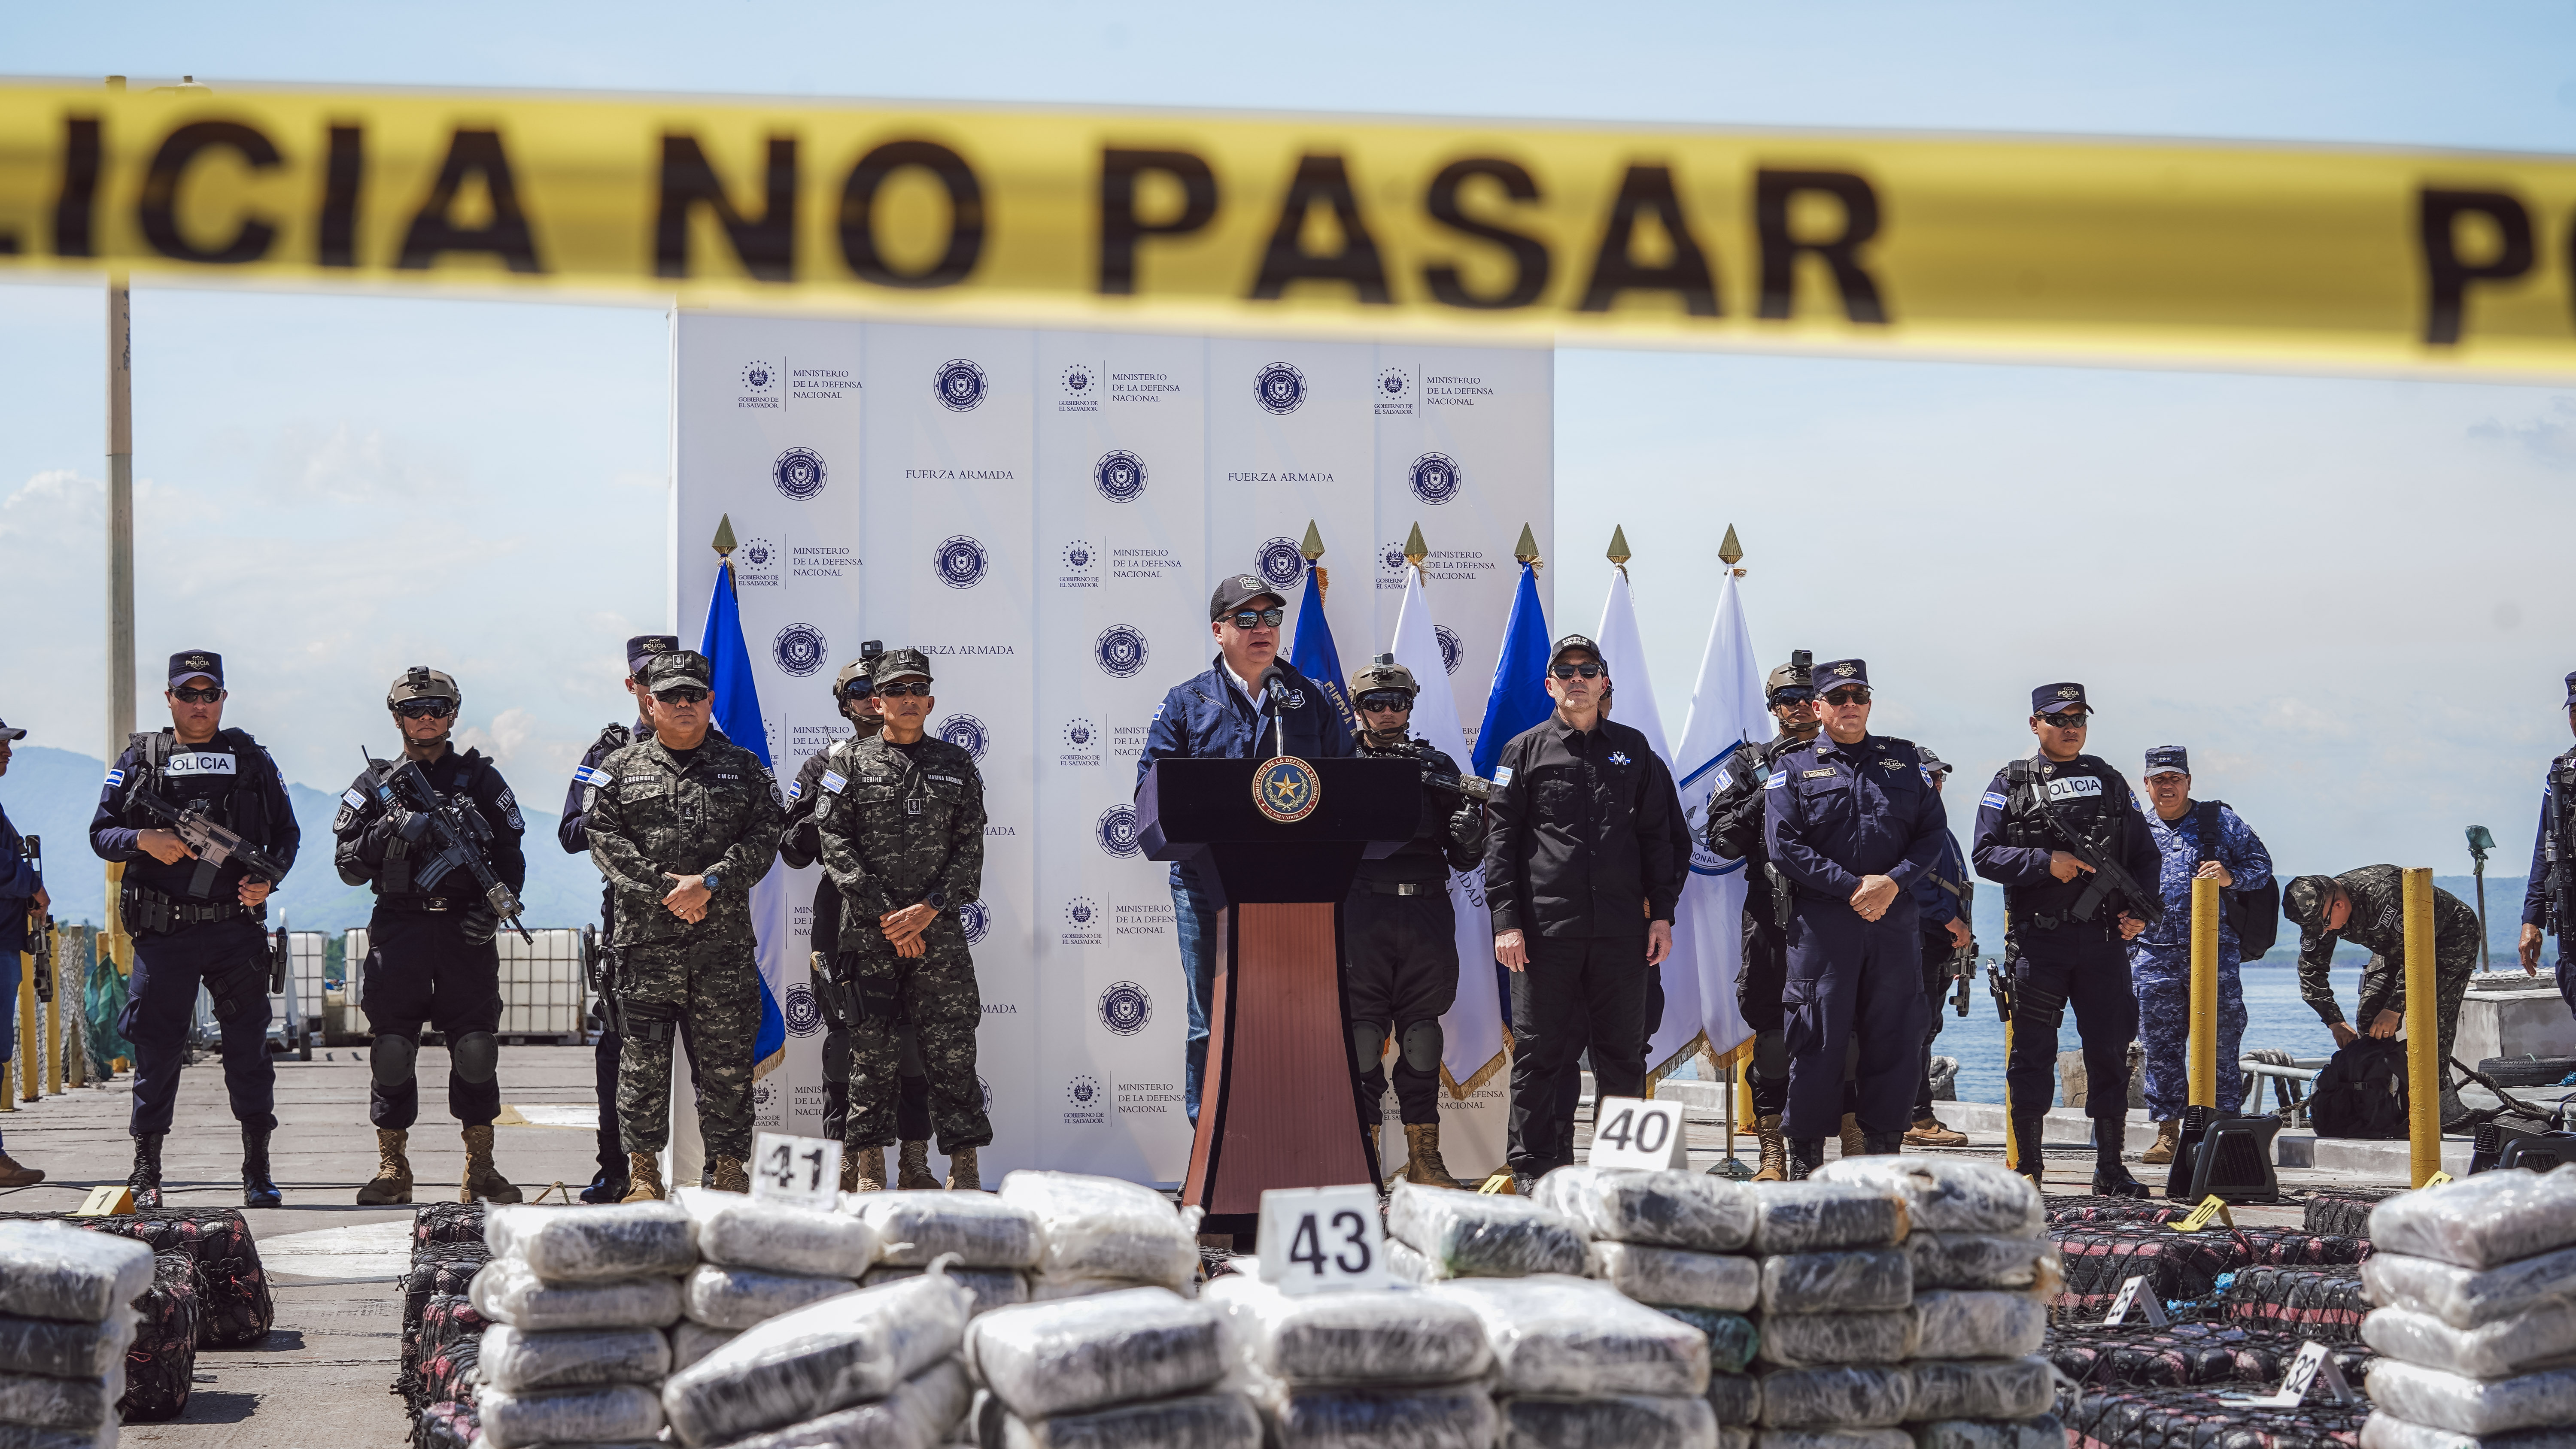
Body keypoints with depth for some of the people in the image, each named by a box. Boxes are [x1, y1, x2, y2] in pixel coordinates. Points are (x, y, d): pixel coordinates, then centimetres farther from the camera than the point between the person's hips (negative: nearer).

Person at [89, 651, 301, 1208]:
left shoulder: (252, 760, 9)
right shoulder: (138, 760, 6)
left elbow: (287, 833, 13)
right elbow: (101, 833, 5)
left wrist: (269, 879, -6)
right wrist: (144, 840, -15)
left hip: (238, 927, 1)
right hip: (163, 932, -1)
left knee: (250, 1046, 2)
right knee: (156, 1048, 3)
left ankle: (258, 1171, 10)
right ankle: (146, 1172, 14)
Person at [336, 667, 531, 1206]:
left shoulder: (480, 779, 11)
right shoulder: (375, 785, 9)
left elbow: (511, 857, 10)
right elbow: (348, 866, 5)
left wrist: (494, 908, -7)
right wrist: (388, 832, -13)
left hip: (466, 931, 0)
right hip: (399, 927, 0)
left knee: (476, 1049, -3)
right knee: (392, 1048, -2)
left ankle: (480, 1169, 5)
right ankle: (392, 1169, 7)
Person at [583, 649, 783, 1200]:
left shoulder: (744, 768, 12)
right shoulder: (619, 769, 11)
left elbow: (763, 839, 2)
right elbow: (606, 839, 0)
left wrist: (710, 883, -13)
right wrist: (662, 890, -11)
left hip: (725, 938, 1)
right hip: (646, 936, -1)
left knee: (727, 1060, 2)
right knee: (644, 1057, 0)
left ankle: (728, 1169, 10)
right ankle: (643, 1171, 9)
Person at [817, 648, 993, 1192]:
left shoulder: (956, 765, 11)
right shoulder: (852, 764, 6)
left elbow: (971, 848, 5)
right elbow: (835, 843, -2)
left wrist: (928, 909, -9)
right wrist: (885, 916, -10)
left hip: (939, 931, 1)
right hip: (868, 932, -1)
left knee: (952, 1049, -2)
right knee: (871, 1050, 2)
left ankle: (964, 1168, 3)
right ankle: (869, 1167, 9)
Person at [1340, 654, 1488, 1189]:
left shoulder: (1438, 767, 15)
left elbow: (1463, 860, 14)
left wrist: (1471, 836, -8)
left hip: (1426, 915, 2)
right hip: (1360, 913, -2)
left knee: (1422, 1039, 4)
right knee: (1361, 1036, -3)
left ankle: (1425, 1159, 9)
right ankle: (1362, 1155, 2)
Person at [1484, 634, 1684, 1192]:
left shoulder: (1633, 749, 13)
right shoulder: (1525, 750, 6)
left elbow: (1657, 834, 14)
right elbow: (1501, 839, 3)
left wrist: (1662, 913, 7)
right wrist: (1506, 921, -6)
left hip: (1621, 931, 2)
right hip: (1545, 930, -2)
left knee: (1623, 1052, 6)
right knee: (1540, 1052, 0)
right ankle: (1535, 1169, 6)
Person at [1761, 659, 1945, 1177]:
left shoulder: (1904, 760, 13)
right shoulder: (1793, 768, 5)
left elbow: (1932, 832, 8)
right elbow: (1784, 845, -5)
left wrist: (1894, 882, -10)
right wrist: (1852, 887, -13)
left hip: (1895, 922, 3)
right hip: (1821, 922, -3)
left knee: (1895, 1038, 4)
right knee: (1818, 1042, -2)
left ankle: (1881, 1150, 14)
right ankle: (1804, 1160, 5)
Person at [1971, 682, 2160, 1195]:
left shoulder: (2110, 781, 14)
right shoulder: (2011, 785, 5)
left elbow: (2145, 853, 16)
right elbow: (1984, 854, -2)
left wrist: (2139, 910, 1)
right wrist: (2046, 862, -14)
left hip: (2103, 939, 3)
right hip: (2038, 941, -2)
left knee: (2110, 1052, 3)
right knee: (2033, 1054, 1)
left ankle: (2111, 1169, 11)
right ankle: (2026, 1167, 9)